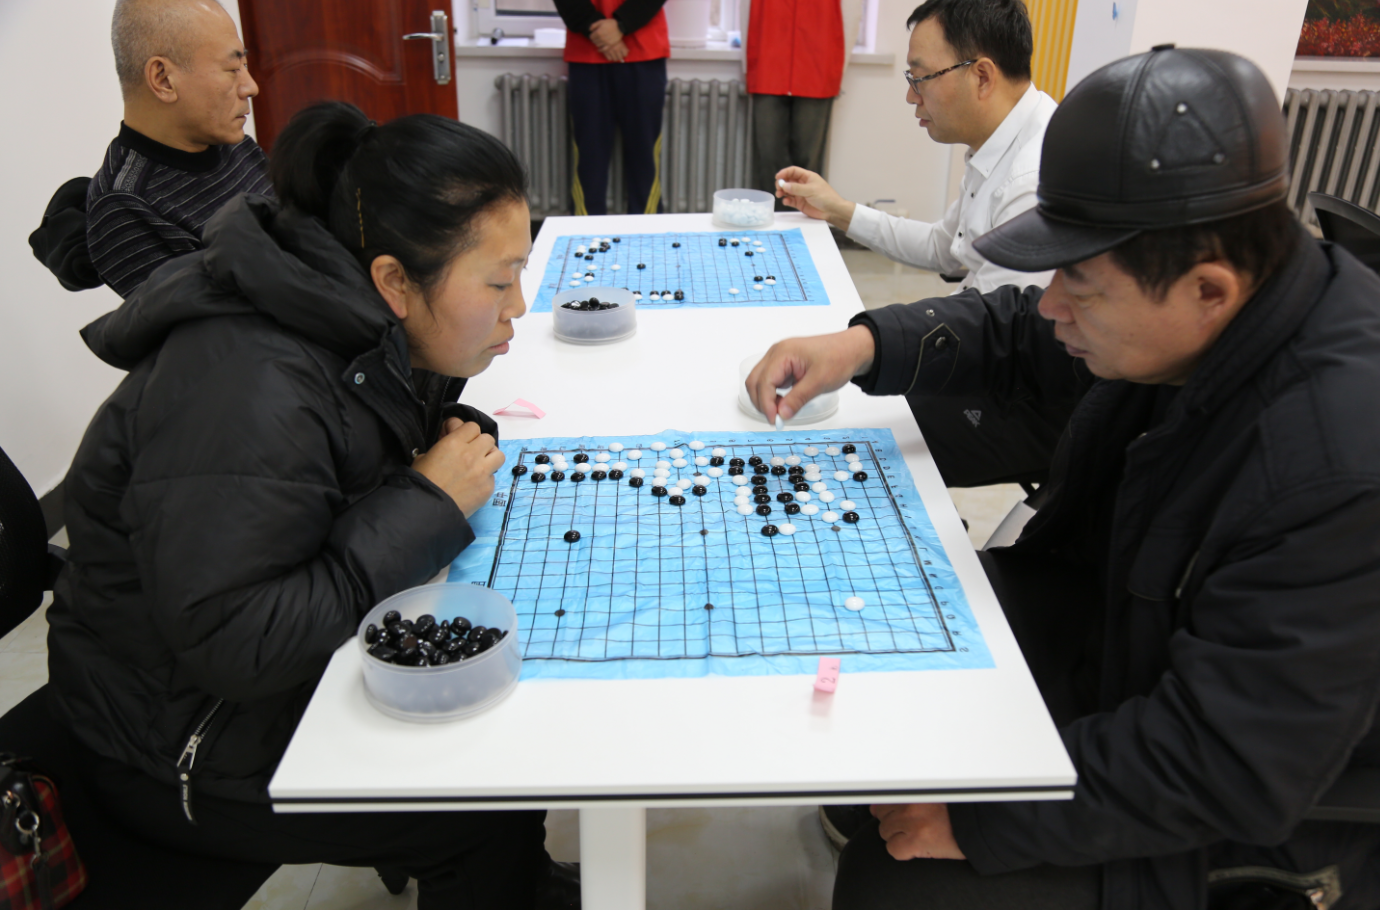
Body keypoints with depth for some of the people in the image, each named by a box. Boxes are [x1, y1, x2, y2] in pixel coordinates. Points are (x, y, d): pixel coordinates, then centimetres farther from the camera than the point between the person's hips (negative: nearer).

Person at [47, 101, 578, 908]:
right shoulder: (245, 389, -31)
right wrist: (427, 506, -28)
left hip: (302, 650, 8)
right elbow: (230, 645, -33)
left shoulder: (345, 319, -4)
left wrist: (436, 436, -8)